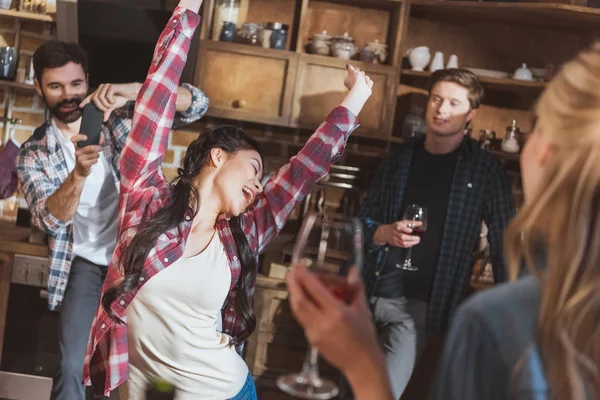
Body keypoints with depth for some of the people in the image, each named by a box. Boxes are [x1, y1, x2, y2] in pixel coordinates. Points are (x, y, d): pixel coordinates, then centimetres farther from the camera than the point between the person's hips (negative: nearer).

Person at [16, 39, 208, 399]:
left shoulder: (123, 116, -6)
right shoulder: (33, 154, -3)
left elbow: (196, 104, -16)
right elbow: (51, 219, -17)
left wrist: (132, 91, -32)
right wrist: (79, 173, -36)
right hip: (87, 264, 0)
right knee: (71, 367, -3)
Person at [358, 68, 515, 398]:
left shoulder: (485, 170, -2)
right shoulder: (399, 160, 9)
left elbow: (504, 245, -2)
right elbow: (363, 220, 12)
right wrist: (383, 233, -11)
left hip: (423, 305, -4)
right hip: (372, 295, 5)